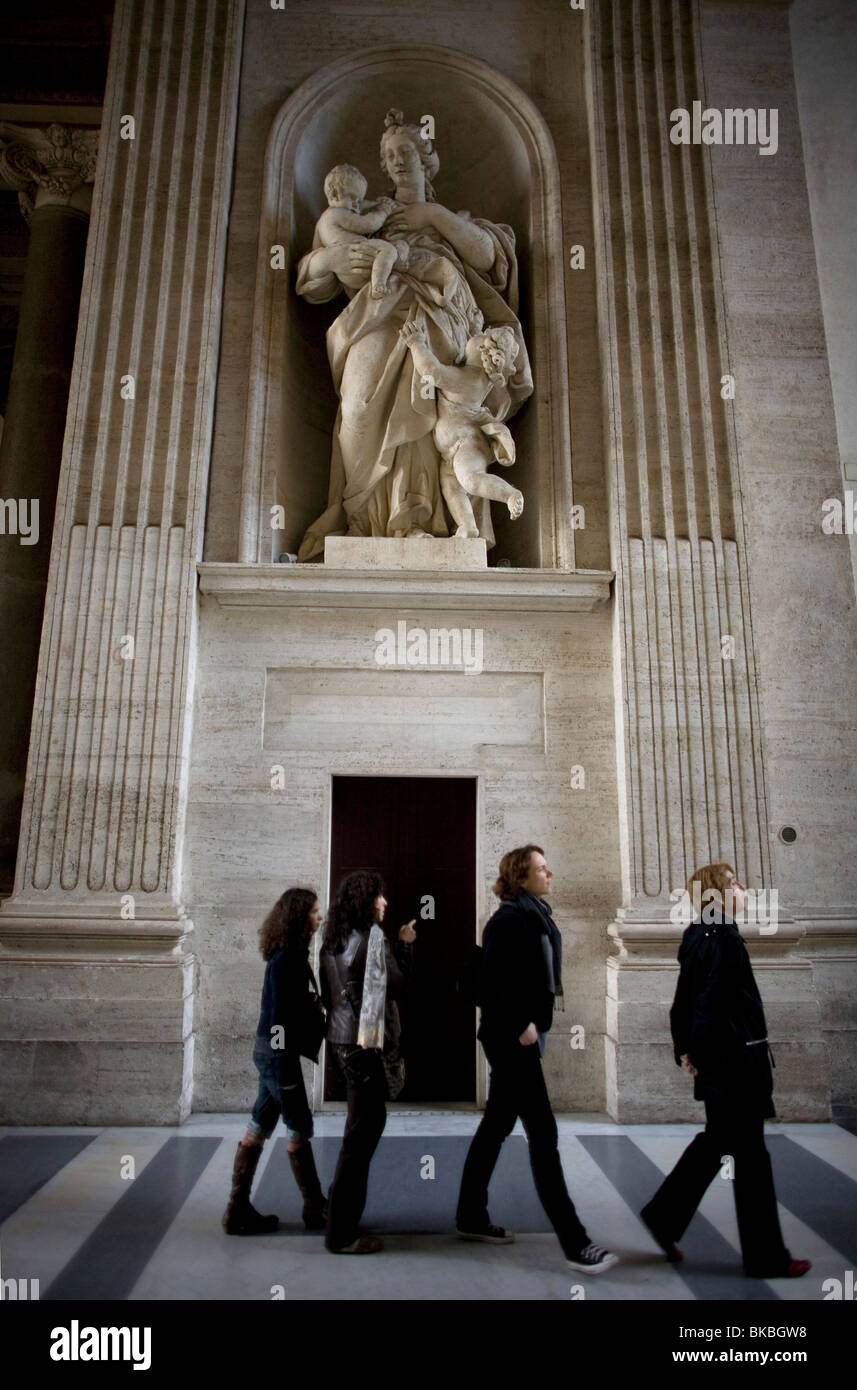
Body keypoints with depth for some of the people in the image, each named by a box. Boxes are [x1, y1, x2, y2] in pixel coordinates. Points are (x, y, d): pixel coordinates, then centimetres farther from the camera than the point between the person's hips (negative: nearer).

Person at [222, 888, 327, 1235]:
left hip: (271, 1051, 9)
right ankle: (315, 1209, 16)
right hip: (279, 1053, -9)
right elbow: (281, 1014, -20)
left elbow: (300, 1006, 9)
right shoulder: (286, 959, -19)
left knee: (259, 1127, 13)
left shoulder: (291, 955, 10)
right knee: (299, 1128, 3)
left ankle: (238, 1211, 21)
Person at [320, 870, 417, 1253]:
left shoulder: (334, 941, 9)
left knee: (362, 1127, 22)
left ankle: (339, 1209, 34)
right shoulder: (372, 937, -14)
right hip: (363, 1042, -9)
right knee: (363, 1131, -1)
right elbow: (398, 985, -9)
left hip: (341, 1041, 9)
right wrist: (405, 946, 2)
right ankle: (343, 1233, 5)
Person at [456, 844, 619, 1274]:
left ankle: (471, 1217, 29)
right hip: (512, 1038, -9)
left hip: (524, 1034, 9)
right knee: (543, 1133, -5)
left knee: (496, 1126, 17)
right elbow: (492, 981, -22)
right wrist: (521, 1026, -19)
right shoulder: (508, 920, -17)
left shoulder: (536, 917, 11)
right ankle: (574, 1243, 2)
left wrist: (532, 1026, 12)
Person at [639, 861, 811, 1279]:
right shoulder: (724, 936, -18)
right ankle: (766, 1257, 18)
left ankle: (664, 1216, 23)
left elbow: (684, 1001, 12)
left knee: (715, 1142, 19)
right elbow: (711, 1001, -23)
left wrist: (685, 1050, 13)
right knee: (750, 1154, 4)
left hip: (717, 1061, 9)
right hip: (735, 1060, -9)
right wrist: (699, 1053, -15)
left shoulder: (696, 937, 10)